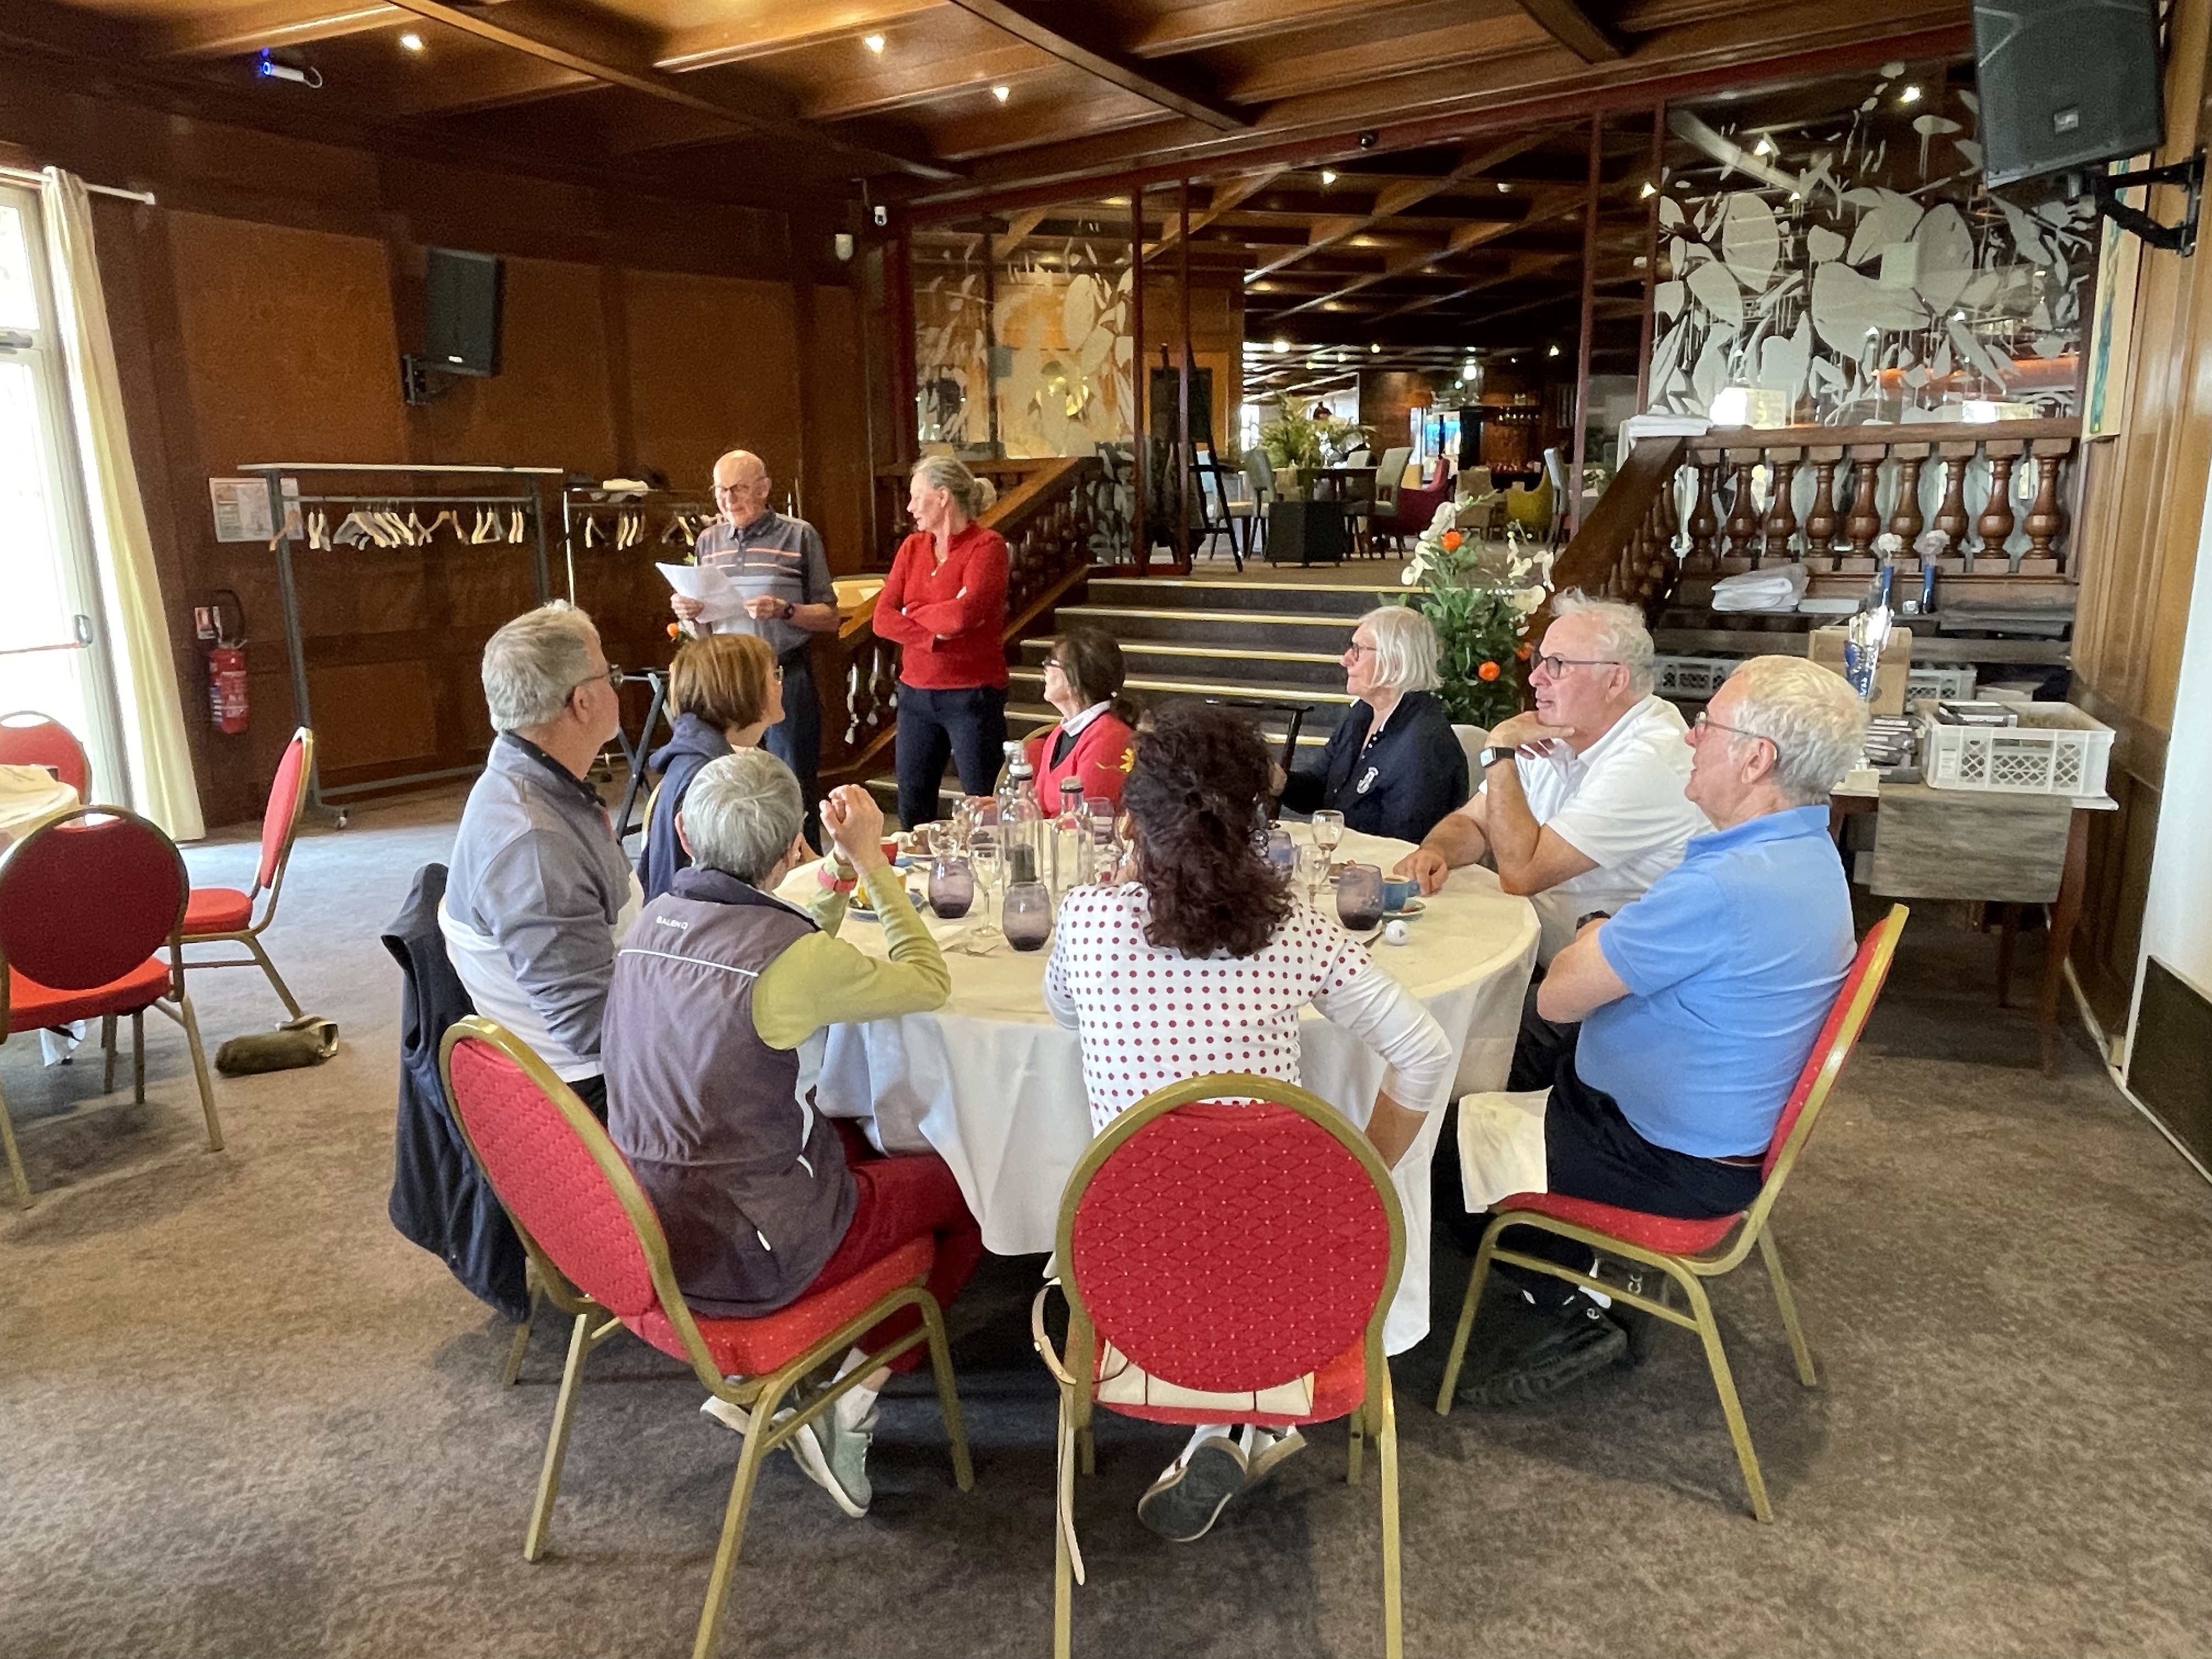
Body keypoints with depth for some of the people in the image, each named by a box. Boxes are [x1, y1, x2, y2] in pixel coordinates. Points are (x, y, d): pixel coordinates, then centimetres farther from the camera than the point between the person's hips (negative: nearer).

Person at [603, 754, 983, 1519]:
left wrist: (841, 875, 11)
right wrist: (873, 863, -3)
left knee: (851, 1146, 28)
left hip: (644, 1231, 7)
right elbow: (928, 983, -9)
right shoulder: (791, 956, -25)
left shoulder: (654, 921, -3)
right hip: (743, 1253, -7)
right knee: (966, 1188, 9)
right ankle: (852, 1398, 8)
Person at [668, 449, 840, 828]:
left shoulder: (798, 536, 0)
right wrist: (688, 614, -2)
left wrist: (784, 611, -18)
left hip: (785, 680, -4)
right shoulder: (709, 540, 13)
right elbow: (700, 626, 19)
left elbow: (830, 618, -2)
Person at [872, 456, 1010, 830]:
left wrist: (913, 612, -4)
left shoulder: (986, 546, -8)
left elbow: (963, 614, -23)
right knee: (912, 810, 12)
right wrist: (934, 636, -15)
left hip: (972, 695, -6)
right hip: (916, 693, 6)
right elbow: (882, 619, 0)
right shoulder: (913, 547, 10)